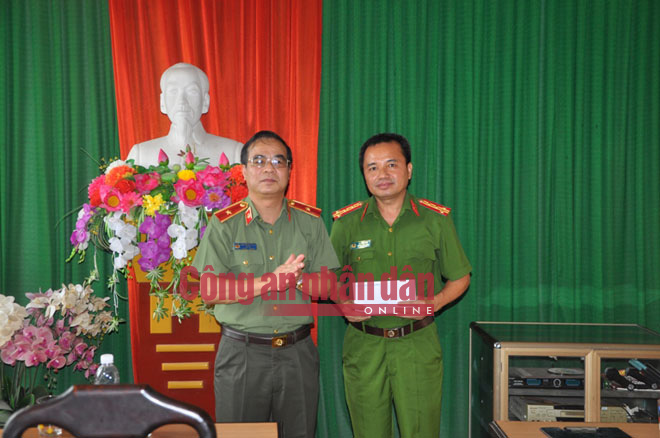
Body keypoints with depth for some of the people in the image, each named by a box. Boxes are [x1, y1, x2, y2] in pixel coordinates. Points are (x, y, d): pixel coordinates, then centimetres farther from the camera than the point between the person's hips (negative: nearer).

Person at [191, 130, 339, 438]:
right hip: (242, 354, -2)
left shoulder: (310, 221, 4)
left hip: (298, 352, 2)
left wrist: (296, 279, -18)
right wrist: (271, 281, -20)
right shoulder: (224, 224, -3)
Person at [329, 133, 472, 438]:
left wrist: (433, 303, -10)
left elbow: (460, 278, 8)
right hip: (363, 346, 1)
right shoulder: (347, 222, 2)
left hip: (418, 345, -1)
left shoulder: (436, 219, 1)